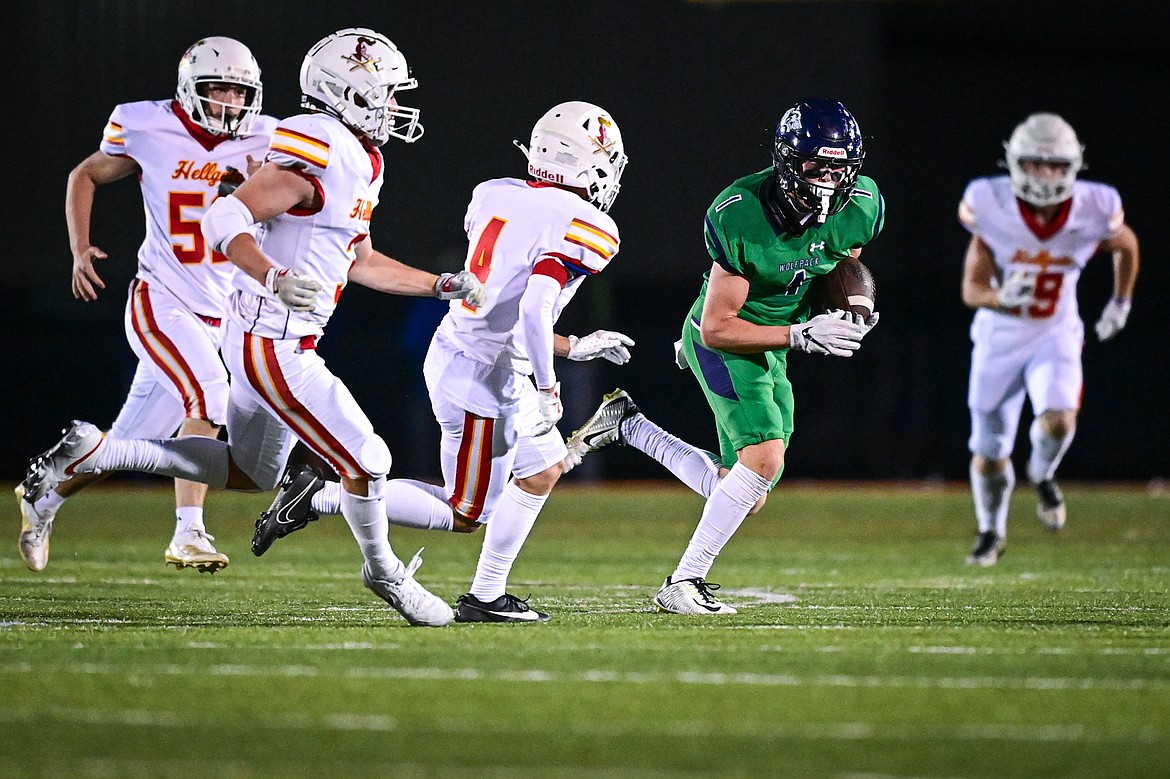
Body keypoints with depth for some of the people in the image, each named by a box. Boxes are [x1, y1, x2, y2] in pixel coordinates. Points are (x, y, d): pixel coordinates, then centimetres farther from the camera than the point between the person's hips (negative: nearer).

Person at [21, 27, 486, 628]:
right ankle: (384, 573, 18)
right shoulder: (317, 152, -19)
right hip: (272, 345, -11)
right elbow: (225, 220, -23)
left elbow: (360, 263, 25)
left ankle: (92, 453, 20)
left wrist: (444, 285, 20)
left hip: (270, 339, 11)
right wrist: (277, 279, -36)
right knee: (366, 462, -6)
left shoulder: (358, 162, 13)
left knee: (247, 471, 21)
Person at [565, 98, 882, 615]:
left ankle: (626, 426, 25)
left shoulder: (859, 207, -13)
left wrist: (852, 311, -10)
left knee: (746, 498, 8)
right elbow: (718, 328, -24)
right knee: (765, 456, -25)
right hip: (721, 342, -7)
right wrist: (802, 335, -33)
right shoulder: (739, 216, -30)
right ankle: (682, 584, -13)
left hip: (771, 350, 7)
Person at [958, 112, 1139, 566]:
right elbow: (972, 290, -15)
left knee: (1058, 421, -28)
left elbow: (1127, 246, 8)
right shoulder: (991, 209, -21)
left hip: (1055, 336, 0)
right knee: (989, 455, 9)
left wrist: (1121, 302, 13)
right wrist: (1001, 297, -36)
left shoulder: (1093, 213, -17)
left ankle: (1042, 476, 9)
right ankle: (991, 531, 39)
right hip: (999, 337, 0)